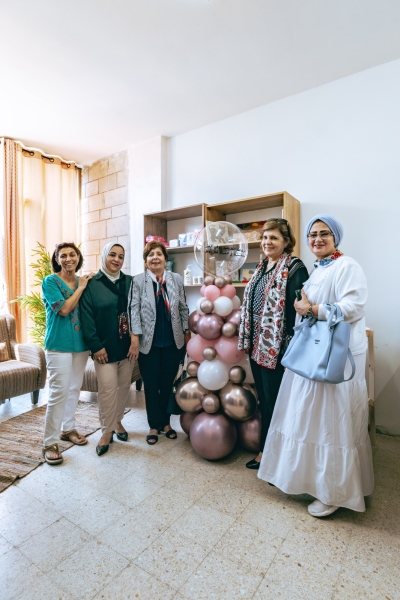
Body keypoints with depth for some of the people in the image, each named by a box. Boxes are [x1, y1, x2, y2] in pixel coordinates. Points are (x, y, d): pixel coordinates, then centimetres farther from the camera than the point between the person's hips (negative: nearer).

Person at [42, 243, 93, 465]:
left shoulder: (84, 281, 8)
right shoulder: (50, 281, -6)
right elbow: (63, 309, -18)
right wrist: (80, 288, -13)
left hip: (81, 343, 5)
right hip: (59, 344, -5)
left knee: (74, 389, 15)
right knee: (59, 392, -5)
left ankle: (68, 428, 32)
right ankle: (50, 443, 9)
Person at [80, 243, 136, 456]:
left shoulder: (129, 282, 6)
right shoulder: (92, 283, -4)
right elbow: (87, 318, -7)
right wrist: (96, 345, -12)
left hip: (127, 345, 4)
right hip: (105, 347, -3)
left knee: (123, 386, 14)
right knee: (107, 388, 0)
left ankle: (117, 420, 35)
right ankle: (107, 430, 19)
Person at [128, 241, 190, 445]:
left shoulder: (176, 279, 3)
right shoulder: (138, 281, -4)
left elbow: (183, 307, 8)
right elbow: (133, 309, -7)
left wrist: (187, 331, 6)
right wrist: (135, 336, -13)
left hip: (173, 341, 2)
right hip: (149, 342, -2)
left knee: (168, 384, 14)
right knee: (151, 385, 11)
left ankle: (166, 422, 33)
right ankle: (154, 425, 28)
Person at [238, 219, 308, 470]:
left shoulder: (295, 268, -11)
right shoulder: (262, 267, 12)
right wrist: (248, 340, 15)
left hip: (277, 349, -8)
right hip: (257, 346, 8)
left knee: (276, 403, 7)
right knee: (264, 401, 19)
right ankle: (265, 452, 37)